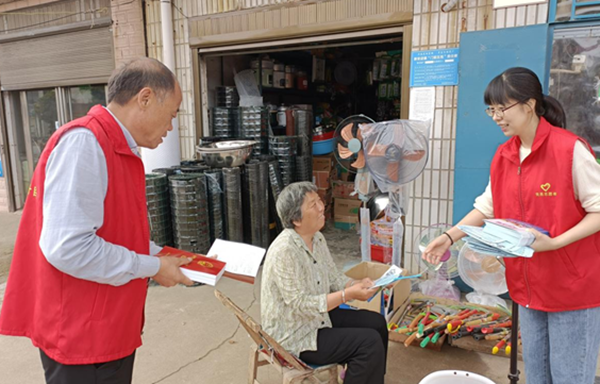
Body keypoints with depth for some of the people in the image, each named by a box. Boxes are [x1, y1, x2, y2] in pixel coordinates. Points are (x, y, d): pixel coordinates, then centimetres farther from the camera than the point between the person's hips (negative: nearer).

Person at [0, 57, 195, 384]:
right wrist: (151, 267, -18)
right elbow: (68, 247, -28)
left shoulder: (120, 152, 9)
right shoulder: (84, 143, -21)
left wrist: (161, 256, 7)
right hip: (82, 336, -9)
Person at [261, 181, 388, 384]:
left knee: (376, 322, 8)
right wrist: (348, 294, -27)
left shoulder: (317, 239, 0)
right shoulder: (285, 251, -28)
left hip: (317, 316, 9)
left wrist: (358, 285, -12)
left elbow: (334, 278, 7)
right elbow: (301, 306, -27)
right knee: (370, 343, -14)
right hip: (294, 336, -8)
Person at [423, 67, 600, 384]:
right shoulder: (503, 155, 3)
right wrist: (450, 236, -3)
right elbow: (487, 207, 8)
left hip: (573, 287, -6)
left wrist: (555, 243, -27)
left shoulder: (570, 149, -17)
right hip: (528, 286, 6)